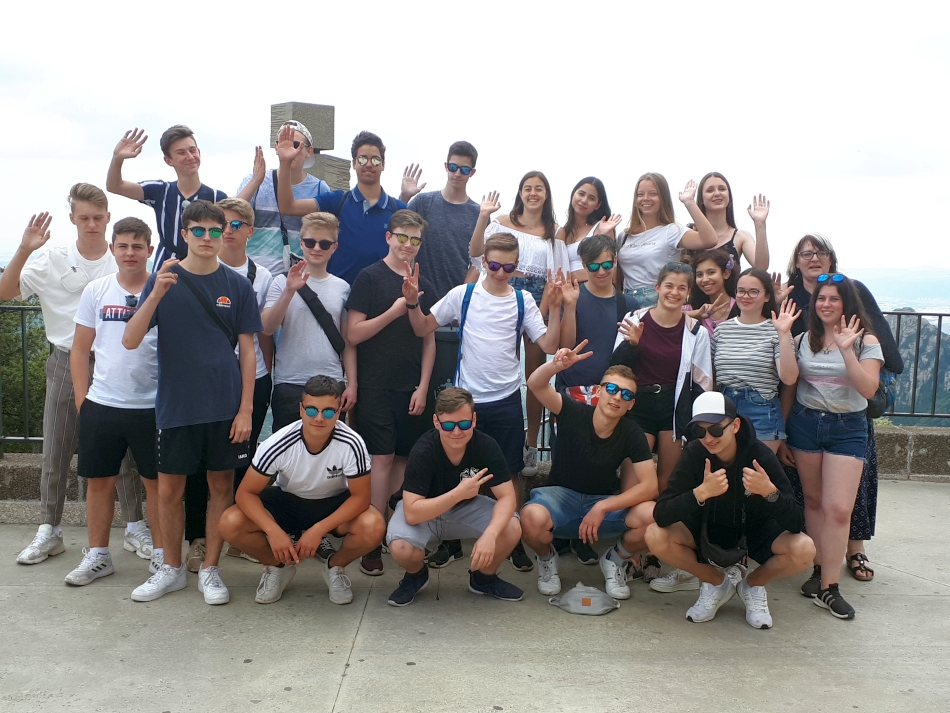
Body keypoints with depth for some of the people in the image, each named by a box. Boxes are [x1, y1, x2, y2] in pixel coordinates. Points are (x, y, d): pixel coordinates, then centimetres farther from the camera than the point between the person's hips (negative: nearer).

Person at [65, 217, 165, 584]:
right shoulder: (96, 291, 5)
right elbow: (80, 350, 9)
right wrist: (81, 399, 4)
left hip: (152, 406, -3)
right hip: (101, 405, 3)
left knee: (157, 481, 6)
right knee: (99, 480, 11)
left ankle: (160, 553, 20)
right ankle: (97, 555, 26)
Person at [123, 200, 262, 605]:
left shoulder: (237, 286, 2)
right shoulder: (163, 280, 0)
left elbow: (247, 352, 2)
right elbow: (130, 341, -8)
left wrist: (246, 408, -4)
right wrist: (156, 295, -23)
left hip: (225, 407, 0)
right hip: (176, 405, 0)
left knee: (222, 487, 7)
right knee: (170, 490, 8)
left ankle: (210, 570, 22)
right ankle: (171, 569, 27)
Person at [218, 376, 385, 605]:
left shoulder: (351, 444, -30)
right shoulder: (279, 444, -27)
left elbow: (360, 496, -22)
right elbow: (246, 493, -20)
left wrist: (318, 530, -31)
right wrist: (274, 531, -35)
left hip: (335, 504, -1)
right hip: (287, 500, 1)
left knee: (373, 527, -32)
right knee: (230, 523, -24)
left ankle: (336, 567, 2)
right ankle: (278, 566, 6)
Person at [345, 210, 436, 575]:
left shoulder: (423, 286, 11)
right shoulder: (369, 277, -3)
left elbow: (428, 340, 12)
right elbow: (353, 333, -8)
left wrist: (423, 387, 4)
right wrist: (394, 312, -15)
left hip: (411, 388, 4)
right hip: (375, 386, -4)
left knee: (404, 457, 4)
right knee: (381, 458, -7)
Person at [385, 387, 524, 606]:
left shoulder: (486, 446, -23)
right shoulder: (423, 451, -31)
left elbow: (507, 497, -24)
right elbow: (412, 513, -35)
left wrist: (490, 534, -42)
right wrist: (458, 492, -44)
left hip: (465, 507, 3)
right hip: (422, 512, -2)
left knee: (512, 529, -23)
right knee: (400, 548, -33)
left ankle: (484, 577, 8)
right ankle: (416, 576, 6)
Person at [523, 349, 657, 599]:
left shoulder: (632, 434, -12)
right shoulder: (573, 413, -16)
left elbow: (650, 486, -18)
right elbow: (535, 384, -31)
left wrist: (602, 507, -28)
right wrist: (556, 366, -54)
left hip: (606, 502, 2)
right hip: (561, 495, -2)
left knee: (651, 515, -28)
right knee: (532, 517, -37)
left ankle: (616, 559, 7)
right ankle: (546, 558, 2)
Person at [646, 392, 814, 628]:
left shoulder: (759, 455, -23)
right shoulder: (693, 454, -21)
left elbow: (795, 524, -25)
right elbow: (661, 515, -30)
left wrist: (770, 491, -45)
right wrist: (701, 492, -46)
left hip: (755, 533, 0)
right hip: (707, 532, 1)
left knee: (803, 549, -29)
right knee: (655, 536, -26)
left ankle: (752, 583, 5)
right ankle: (717, 580, 3)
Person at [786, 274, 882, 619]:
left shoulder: (866, 341, -3)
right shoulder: (804, 340, 6)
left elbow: (868, 389, -14)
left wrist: (846, 350, -22)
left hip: (847, 428, -3)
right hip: (805, 423, 3)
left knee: (838, 509, -9)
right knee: (813, 501, 9)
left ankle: (828, 587, -3)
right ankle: (820, 570, 22)